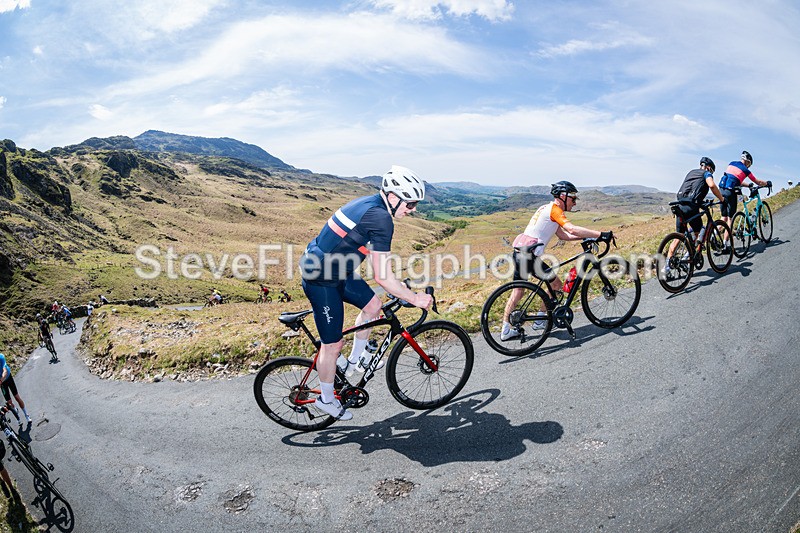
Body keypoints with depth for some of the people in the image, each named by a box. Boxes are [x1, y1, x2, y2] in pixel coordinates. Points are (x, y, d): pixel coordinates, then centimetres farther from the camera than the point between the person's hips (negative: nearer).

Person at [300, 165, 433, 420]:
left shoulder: (370, 203, 6)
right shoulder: (381, 219, -24)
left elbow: (378, 264, 18)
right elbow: (382, 277, -23)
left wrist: (403, 286, 21)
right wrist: (414, 299, -11)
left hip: (334, 269, 9)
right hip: (321, 279, -9)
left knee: (372, 306, 17)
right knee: (333, 344, 4)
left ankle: (354, 361, 33)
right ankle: (326, 399, 26)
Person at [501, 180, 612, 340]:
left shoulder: (546, 208, 23)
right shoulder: (554, 209, -6)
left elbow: (563, 235, 23)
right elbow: (572, 229, -20)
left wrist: (585, 236, 17)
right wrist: (601, 234, -18)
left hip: (519, 253, 9)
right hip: (530, 256, -9)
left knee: (517, 291, 14)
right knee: (557, 285, 7)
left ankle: (506, 331, 19)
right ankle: (540, 320, 16)